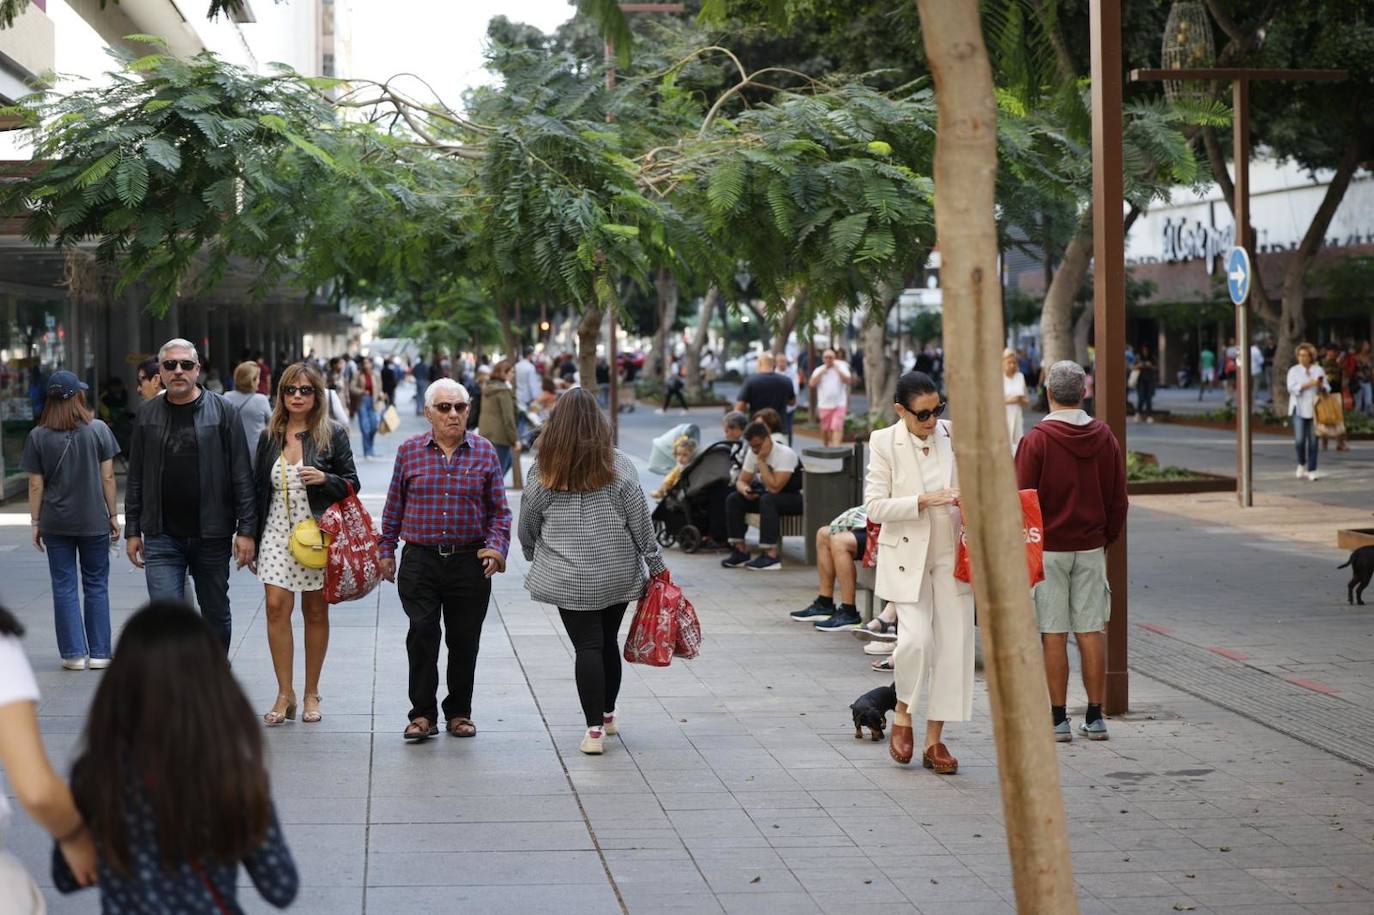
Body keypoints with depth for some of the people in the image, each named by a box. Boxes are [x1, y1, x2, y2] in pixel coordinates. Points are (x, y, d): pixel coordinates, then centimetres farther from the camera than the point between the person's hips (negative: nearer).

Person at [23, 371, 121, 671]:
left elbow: (35, 485, -3)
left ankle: (74, 653, 7)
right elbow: (107, 477, -3)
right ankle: (99, 653, 9)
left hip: (55, 523, 0)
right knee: (96, 585, 9)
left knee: (64, 587, 7)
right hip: (93, 522, 0)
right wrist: (113, 516, 5)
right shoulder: (98, 430, -5)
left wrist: (35, 522, 5)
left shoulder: (39, 436, -4)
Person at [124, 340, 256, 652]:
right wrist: (132, 530, 8)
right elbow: (136, 479, 12)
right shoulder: (147, 415, 6)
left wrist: (246, 529, -9)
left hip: (212, 534, -1)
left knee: (216, 614, 11)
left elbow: (242, 476, -3)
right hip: (161, 536, 1)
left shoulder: (221, 411, -1)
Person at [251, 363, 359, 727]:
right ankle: (285, 694, -2)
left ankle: (311, 693, 16)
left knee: (315, 612, 5)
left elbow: (352, 483, 3)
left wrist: (324, 479, -18)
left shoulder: (333, 434, 0)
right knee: (276, 607, -9)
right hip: (278, 533, 2)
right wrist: (252, 540, 11)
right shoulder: (269, 437, 9)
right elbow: (258, 489, 14)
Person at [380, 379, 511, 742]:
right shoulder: (410, 451, 4)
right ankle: (423, 714, 2)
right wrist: (387, 551, 10)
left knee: (464, 640, 6)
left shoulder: (484, 452, 4)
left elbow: (499, 509, 7)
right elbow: (394, 506, 11)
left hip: (470, 562, 1)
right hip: (420, 560, -1)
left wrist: (496, 547, -7)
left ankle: (459, 712, 20)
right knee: (422, 634, -7)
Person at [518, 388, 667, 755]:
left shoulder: (544, 470, -4)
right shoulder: (618, 465, -4)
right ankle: (608, 714, 32)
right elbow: (639, 518, -3)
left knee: (587, 646, 0)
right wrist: (655, 563, 6)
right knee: (609, 641, 17)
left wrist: (533, 555, 24)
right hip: (618, 573, 1)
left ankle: (594, 729, -6)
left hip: (570, 575, -1)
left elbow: (527, 523, 5)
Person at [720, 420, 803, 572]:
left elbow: (774, 487, -33)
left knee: (767, 500, -37)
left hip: (795, 497, -7)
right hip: (767, 493, 7)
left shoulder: (785, 454, -25)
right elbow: (742, 480, 3)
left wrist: (761, 460, -30)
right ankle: (740, 551, -10)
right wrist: (745, 489, -21)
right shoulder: (752, 454, -2)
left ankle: (771, 556, -37)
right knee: (733, 499, -11)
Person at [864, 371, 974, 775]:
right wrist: (924, 502, -20)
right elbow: (875, 506, -9)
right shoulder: (885, 443, -5)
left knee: (953, 644, 1)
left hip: (952, 554, 3)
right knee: (916, 639, -17)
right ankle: (902, 715, 12)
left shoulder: (955, 436, 2)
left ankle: (934, 739, 11)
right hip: (906, 556, -3)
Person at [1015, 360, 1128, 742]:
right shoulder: (1105, 437, 5)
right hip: (1091, 549, 4)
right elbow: (1118, 499, 9)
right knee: (1091, 632, 7)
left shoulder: (1036, 440, -10)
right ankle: (1095, 718, 9)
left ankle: (1059, 720, 0)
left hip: (1048, 549, -4)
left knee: (1053, 635, -1)